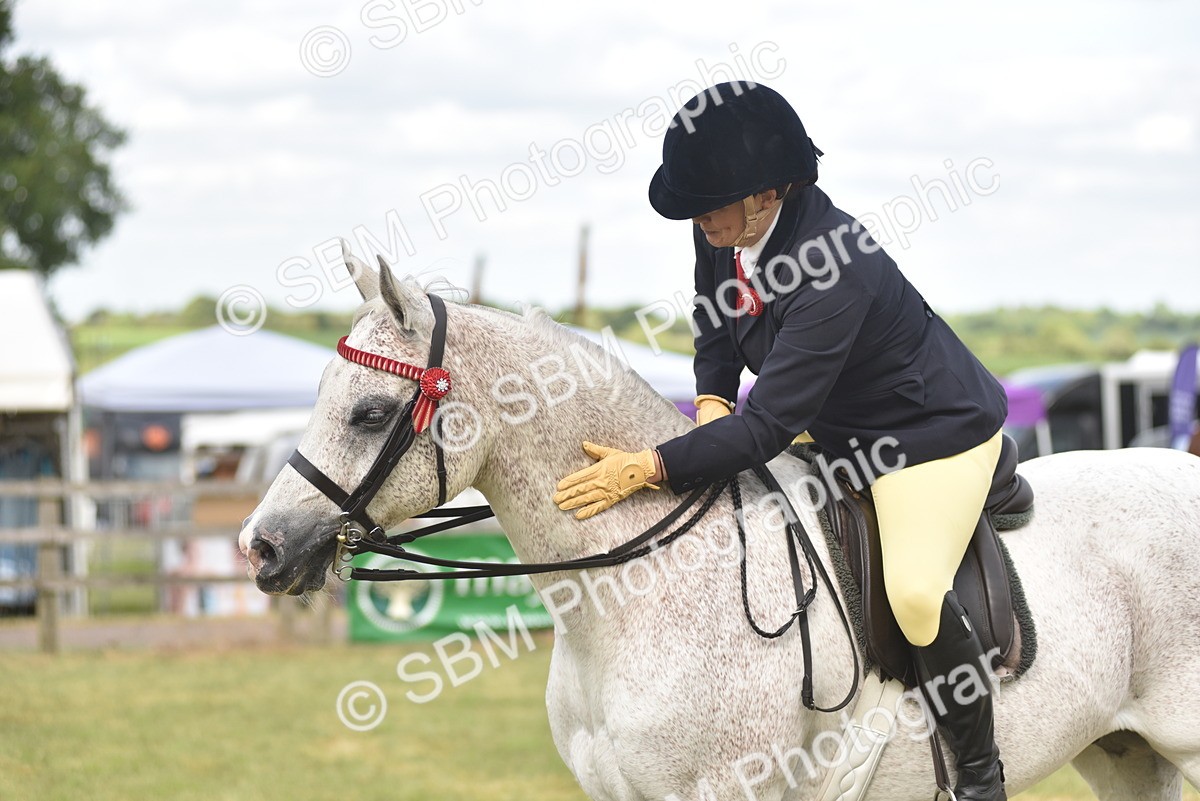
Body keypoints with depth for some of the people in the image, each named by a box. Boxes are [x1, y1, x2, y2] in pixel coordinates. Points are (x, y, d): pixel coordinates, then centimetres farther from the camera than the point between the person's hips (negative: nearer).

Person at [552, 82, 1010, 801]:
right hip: (838, 429, 10)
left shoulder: (835, 272, -39)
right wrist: (712, 400, -11)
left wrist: (646, 469, -40)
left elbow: (768, 425, -38)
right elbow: (718, 324, 9)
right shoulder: (724, 231, -13)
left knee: (914, 591, -26)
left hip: (934, 430, -9)